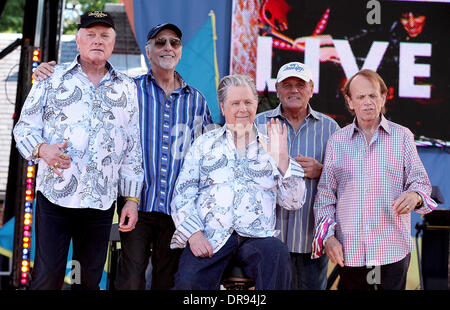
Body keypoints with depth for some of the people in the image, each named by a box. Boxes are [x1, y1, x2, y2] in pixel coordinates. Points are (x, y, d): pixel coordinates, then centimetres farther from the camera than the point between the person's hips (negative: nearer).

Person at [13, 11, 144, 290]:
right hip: (54, 196, -2)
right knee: (47, 276, -4)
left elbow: (133, 149, 12)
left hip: (101, 201, 2)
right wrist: (42, 149, -17)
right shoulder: (53, 79, 7)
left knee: (90, 279, 8)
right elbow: (24, 126, 5)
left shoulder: (127, 88, 13)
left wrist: (132, 199, 6)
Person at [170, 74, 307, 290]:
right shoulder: (205, 143, 17)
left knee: (277, 253, -34)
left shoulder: (269, 148, 17)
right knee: (188, 281, -29)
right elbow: (182, 194, 10)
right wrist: (193, 233, -7)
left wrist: (282, 160, -4)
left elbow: (294, 202, 9)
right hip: (207, 240, 0)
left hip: (256, 238, 1)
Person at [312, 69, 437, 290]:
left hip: (393, 249, -1)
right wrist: (328, 235, -2)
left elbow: (421, 181, 6)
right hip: (349, 251, 1)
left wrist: (414, 195, -18)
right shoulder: (337, 141, 9)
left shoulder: (402, 137, 7)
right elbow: (325, 193, 10)